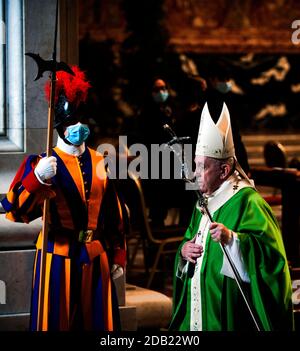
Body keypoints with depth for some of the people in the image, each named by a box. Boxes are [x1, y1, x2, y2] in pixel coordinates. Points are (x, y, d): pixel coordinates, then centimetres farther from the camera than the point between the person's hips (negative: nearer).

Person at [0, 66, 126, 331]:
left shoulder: (99, 162, 9)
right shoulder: (42, 163, -5)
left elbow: (113, 212, 14)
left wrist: (118, 255, 13)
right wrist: (37, 178, -33)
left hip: (96, 257, 4)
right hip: (58, 257, -4)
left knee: (98, 322, 8)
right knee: (57, 322, 1)